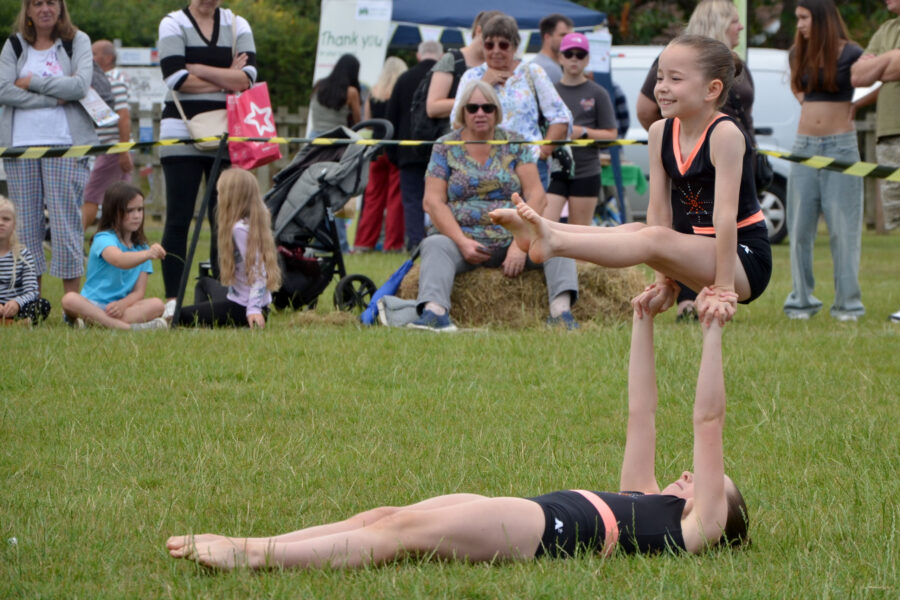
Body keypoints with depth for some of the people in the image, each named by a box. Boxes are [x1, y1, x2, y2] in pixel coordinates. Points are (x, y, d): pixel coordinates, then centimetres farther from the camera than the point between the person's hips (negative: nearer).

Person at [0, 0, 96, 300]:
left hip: (65, 143, -2)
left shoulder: (77, 41, 7)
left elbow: (80, 85, -9)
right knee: (26, 223, 1)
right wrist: (52, 98, -11)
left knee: (66, 222, -6)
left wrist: (32, 82, -6)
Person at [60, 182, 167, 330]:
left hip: (120, 306, 4)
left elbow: (139, 292, 5)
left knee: (157, 305, -23)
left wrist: (123, 304, -18)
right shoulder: (104, 239, -5)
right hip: (92, 305, -4)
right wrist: (147, 255, -48)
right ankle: (125, 326, -47)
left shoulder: (142, 248, 13)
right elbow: (119, 260, -30)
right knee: (70, 299, -35)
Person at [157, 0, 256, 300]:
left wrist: (198, 69, -10)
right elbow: (176, 78, -11)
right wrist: (226, 80, -5)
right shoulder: (173, 24, 3)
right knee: (178, 221, -3)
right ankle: (172, 301, 0)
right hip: (182, 136, -2)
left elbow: (247, 77, -4)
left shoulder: (238, 25, 11)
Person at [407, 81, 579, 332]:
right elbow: (433, 201, -2)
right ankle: (434, 311, -55)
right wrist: (461, 242, -17)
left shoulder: (514, 145, 8)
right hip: (460, 237, -1)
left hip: (512, 238, 1)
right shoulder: (445, 148, 6)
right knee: (435, 245, -33)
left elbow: (536, 195, 0)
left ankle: (562, 309, -43)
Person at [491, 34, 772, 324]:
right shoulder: (661, 132, 3)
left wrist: (723, 289, -25)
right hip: (703, 251, 8)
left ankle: (554, 243, -41)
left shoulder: (725, 134, -20)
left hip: (746, 261, -8)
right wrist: (665, 279, -4)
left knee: (654, 239, -27)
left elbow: (725, 214, -23)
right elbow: (659, 210, 0)